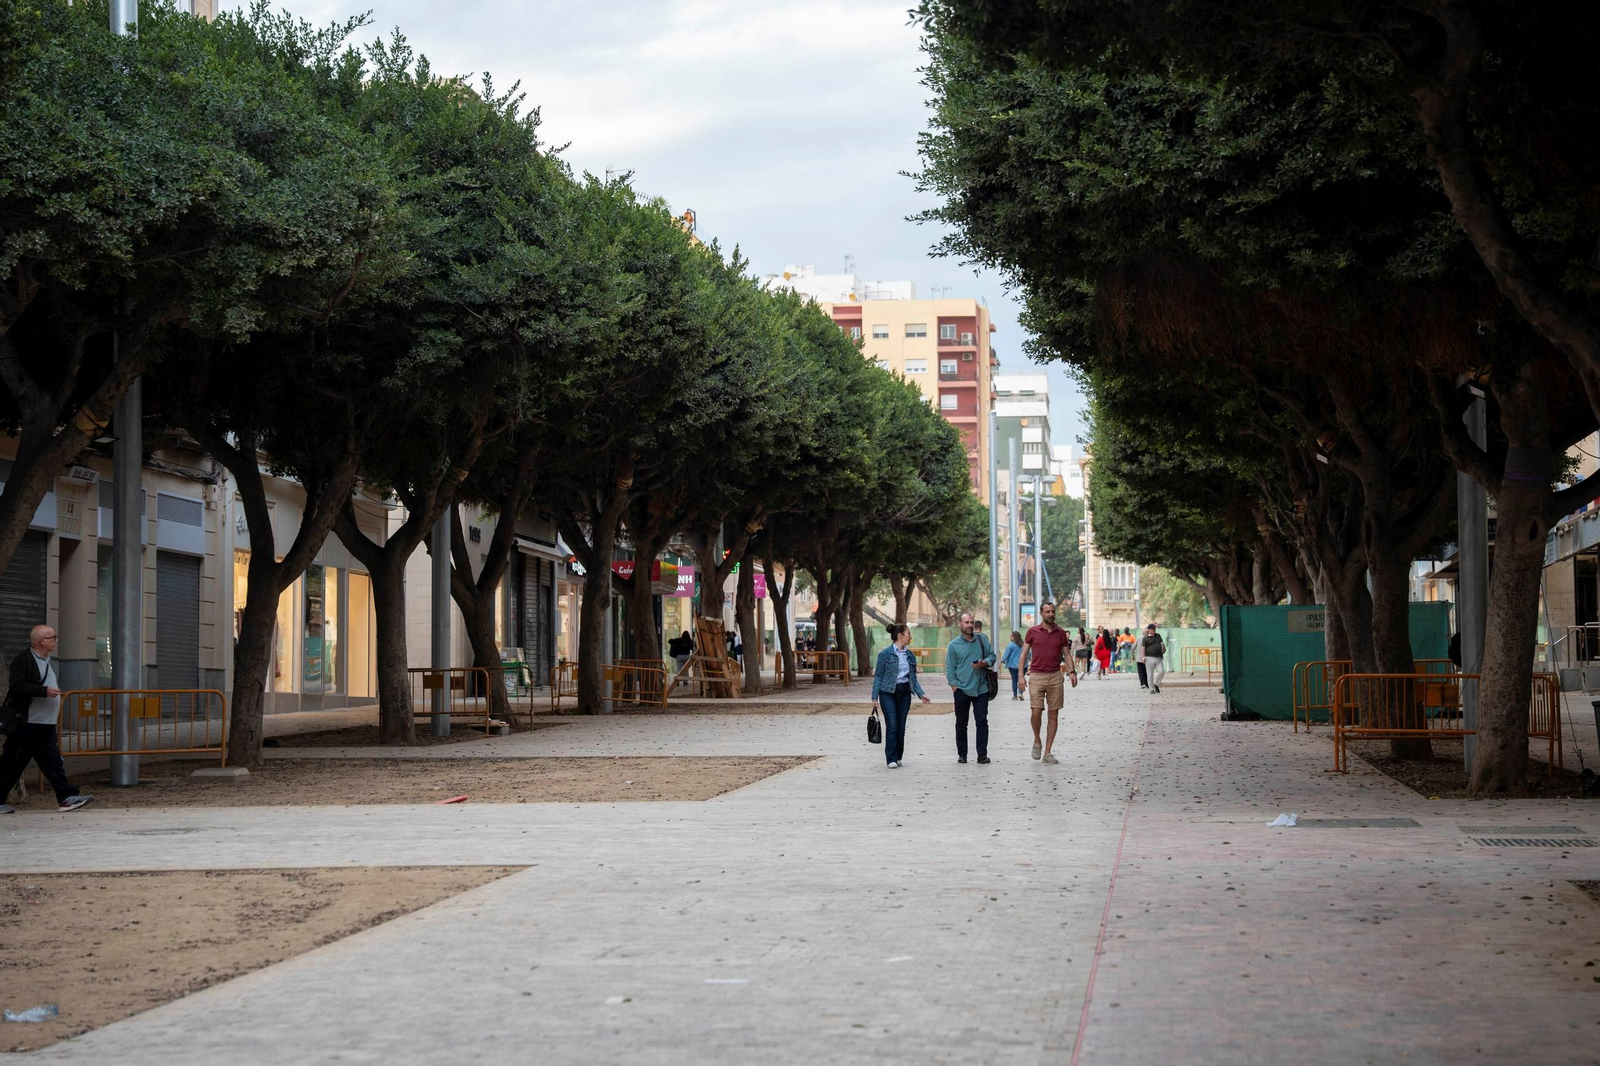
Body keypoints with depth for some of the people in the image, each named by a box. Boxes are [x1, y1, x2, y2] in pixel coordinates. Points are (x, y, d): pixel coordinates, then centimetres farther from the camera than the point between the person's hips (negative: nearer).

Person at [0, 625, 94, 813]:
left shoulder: (48, 661, 17)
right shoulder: (23, 660, -12)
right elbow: (17, 686, -22)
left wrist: (56, 697, 18)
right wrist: (45, 691, -24)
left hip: (46, 725, 9)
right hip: (25, 725, -9)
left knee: (53, 761, 3)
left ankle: (67, 797, 0)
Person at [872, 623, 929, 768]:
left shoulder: (910, 656, 10)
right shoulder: (885, 654, -6)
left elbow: (913, 678, 15)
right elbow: (878, 677, -5)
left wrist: (921, 694, 3)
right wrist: (875, 698, -9)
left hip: (905, 692, 5)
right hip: (888, 692, -5)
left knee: (901, 727, 6)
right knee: (892, 726, -10)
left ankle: (898, 757, 17)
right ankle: (891, 759, -7)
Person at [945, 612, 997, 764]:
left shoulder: (982, 640, 6)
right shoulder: (954, 645, 1)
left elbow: (992, 655, 11)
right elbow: (949, 668, 1)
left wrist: (984, 663, -11)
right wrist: (954, 686, -8)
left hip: (981, 688, 1)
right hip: (962, 689, -1)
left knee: (982, 721, -4)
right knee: (961, 723, 7)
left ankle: (982, 754, -3)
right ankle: (962, 754, 15)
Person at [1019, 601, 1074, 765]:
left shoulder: (1061, 633, 7)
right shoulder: (1032, 631, 2)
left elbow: (1067, 654, 11)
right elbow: (1024, 654, 5)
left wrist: (1072, 672, -5)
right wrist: (1021, 675, -3)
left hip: (1055, 676, 2)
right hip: (1037, 676, -2)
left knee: (1054, 715, 1)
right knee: (1036, 712, -14)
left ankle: (1047, 753, 6)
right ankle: (1037, 742, 13)